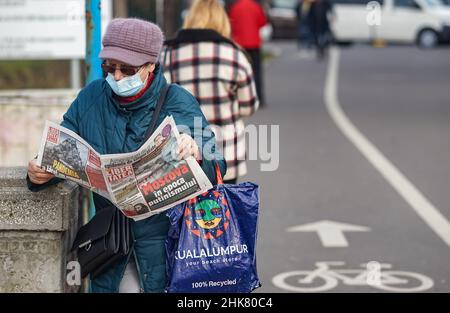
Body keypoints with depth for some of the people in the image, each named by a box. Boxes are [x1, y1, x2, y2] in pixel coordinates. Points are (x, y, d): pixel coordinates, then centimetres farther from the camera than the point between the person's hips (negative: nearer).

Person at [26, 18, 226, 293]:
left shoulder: (179, 104, -7)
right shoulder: (91, 98, 1)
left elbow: (217, 167, -9)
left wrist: (197, 155, -32)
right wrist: (42, 173, -18)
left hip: (164, 234, -2)